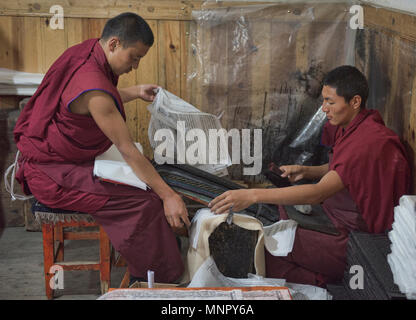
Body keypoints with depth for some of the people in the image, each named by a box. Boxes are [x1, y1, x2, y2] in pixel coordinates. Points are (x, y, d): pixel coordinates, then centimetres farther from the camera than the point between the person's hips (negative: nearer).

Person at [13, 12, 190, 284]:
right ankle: (157, 280, -3)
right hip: (52, 175, -10)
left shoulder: (86, 53, 1)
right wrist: (168, 195, -22)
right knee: (145, 204, -19)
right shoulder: (93, 87, -29)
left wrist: (135, 92, 21)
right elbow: (127, 150, -26)